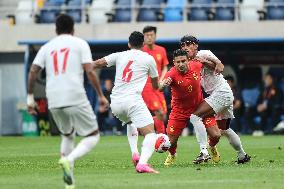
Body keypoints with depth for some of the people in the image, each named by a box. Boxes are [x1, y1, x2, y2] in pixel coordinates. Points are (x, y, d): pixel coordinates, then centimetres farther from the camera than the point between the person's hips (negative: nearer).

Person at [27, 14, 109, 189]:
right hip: (75, 99, -4)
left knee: (67, 135, 26)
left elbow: (33, 71, 6)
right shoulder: (80, 44, 5)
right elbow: (90, 71, -5)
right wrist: (101, 96, 0)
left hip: (54, 102, 4)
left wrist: (30, 97, 13)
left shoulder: (47, 47, 15)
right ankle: (69, 160, -21)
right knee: (93, 136, 8)